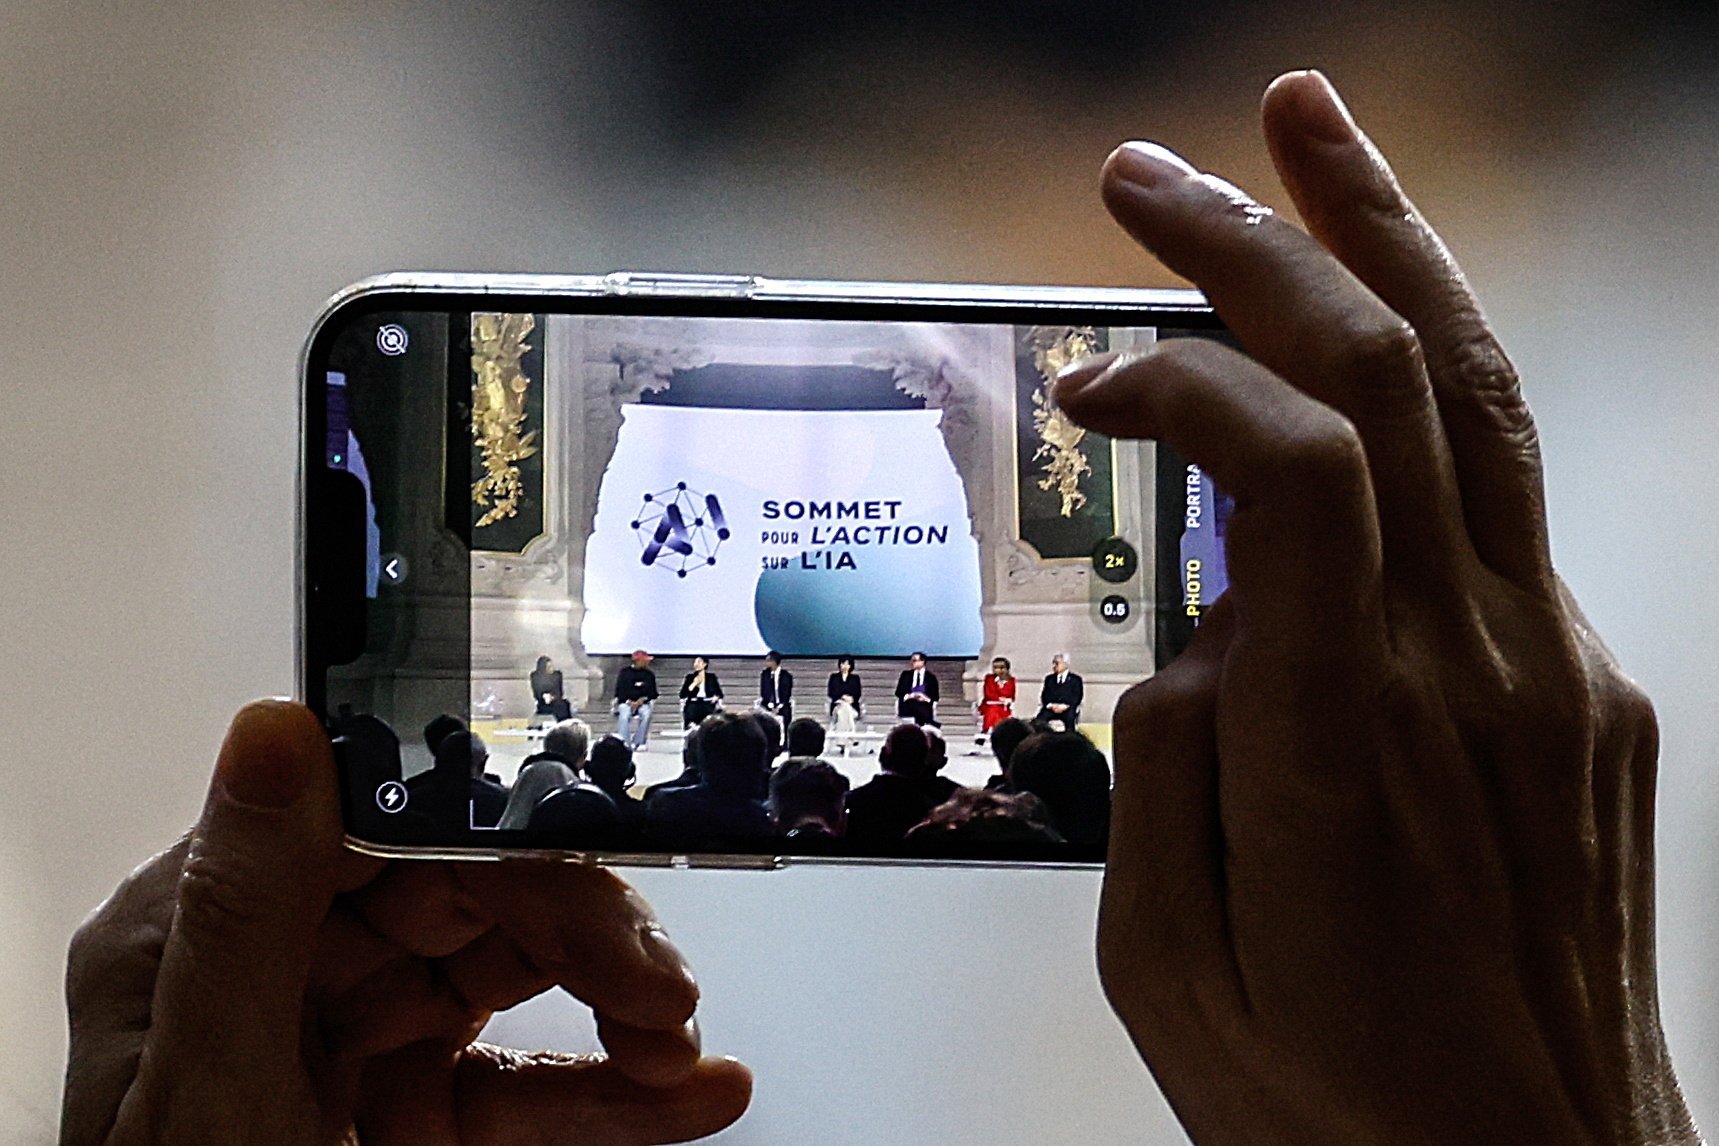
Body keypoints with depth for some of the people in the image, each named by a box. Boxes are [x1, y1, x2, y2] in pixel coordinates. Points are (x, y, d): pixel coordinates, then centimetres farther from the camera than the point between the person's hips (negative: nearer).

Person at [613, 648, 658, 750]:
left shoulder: (649, 674, 12)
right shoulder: (624, 672, 5)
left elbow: (653, 694, 10)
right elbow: (619, 690, 1)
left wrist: (642, 700, -8)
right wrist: (629, 702, -14)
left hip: (642, 702, 2)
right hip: (625, 702, -2)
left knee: (646, 714, -31)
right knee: (624, 715, -34)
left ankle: (638, 743, -27)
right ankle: (624, 743, -37)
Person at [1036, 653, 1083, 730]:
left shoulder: (1075, 679, 14)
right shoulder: (1049, 678, 23)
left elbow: (1078, 697, 4)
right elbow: (1044, 695, 15)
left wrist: (1064, 706, -12)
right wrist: (1051, 705, -7)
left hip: (1068, 709, -2)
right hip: (1051, 708, 2)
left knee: (1070, 719, -37)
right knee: (1038, 721, -28)